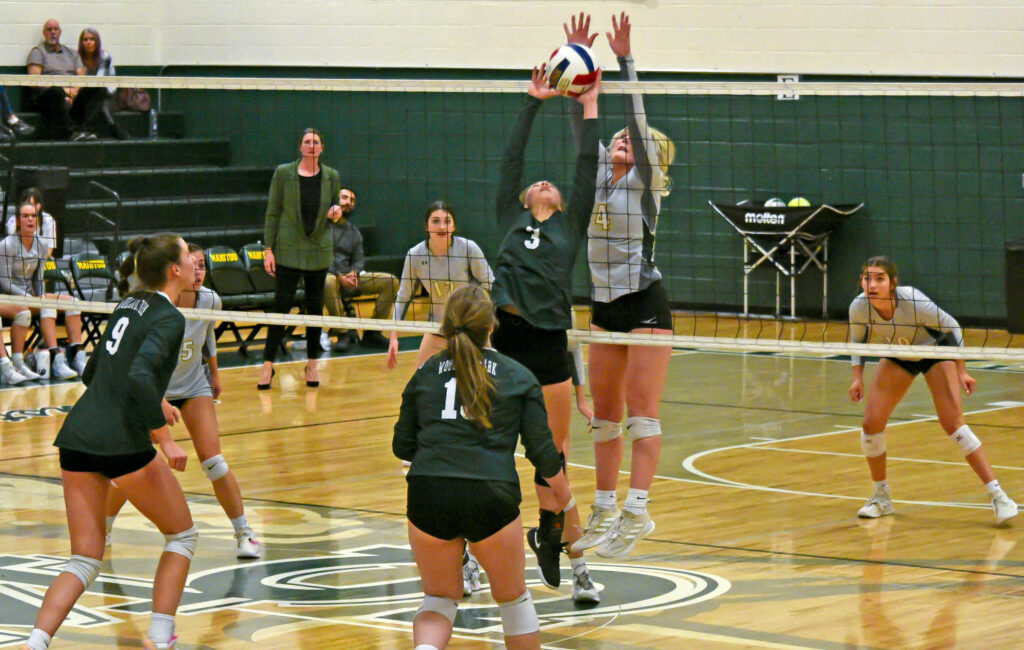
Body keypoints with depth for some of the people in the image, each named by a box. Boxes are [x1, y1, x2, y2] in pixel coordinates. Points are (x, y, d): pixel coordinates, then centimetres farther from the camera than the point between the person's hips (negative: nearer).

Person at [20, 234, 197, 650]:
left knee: (85, 561, 9)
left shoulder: (128, 306, 17)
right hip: (122, 443, -7)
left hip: (77, 435, 7)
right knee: (182, 536, 14)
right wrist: (165, 439, -20)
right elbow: (139, 376, -23)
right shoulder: (168, 318, -7)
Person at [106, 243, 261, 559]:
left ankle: (244, 534, -1)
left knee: (213, 461, -12)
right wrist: (160, 402, -44)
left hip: (195, 387, 2)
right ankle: (102, 527, 24)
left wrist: (214, 372, 21)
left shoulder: (210, 301, -16)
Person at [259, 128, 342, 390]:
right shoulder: (283, 173, -2)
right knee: (281, 306, -5)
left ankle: (312, 364, 18)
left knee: (315, 307, 7)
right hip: (289, 250, -2)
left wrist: (336, 212, -9)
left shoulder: (331, 177, 5)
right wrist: (269, 249, -6)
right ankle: (268, 364, 2)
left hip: (319, 250, 3)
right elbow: (272, 213, -1)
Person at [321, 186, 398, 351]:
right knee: (328, 282, -44)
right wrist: (338, 276, -18)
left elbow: (359, 258, 17)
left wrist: (355, 273, -8)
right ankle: (342, 333, -32)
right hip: (327, 275, -6)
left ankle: (372, 332, -8)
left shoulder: (354, 231, 22)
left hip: (349, 278, 6)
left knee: (391, 281, -9)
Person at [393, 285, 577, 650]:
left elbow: (402, 447, 15)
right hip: (492, 495, -2)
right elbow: (541, 450, 7)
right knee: (513, 599, 20)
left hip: (428, 494, 2)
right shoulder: (518, 377, 10)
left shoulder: (426, 373, 14)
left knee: (439, 600, 18)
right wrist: (564, 498, 25)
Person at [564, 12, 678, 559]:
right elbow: (583, 122, 8)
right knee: (604, 413, 10)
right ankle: (605, 510, 16)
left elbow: (637, 118, -14)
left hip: (645, 303, -7)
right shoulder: (600, 178, 11)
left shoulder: (645, 181, -4)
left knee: (641, 410, -10)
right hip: (604, 306, 7)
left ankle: (637, 510, -15)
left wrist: (624, 59, -20)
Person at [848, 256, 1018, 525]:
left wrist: (961, 371, -14)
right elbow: (857, 340, -2)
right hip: (898, 357, 4)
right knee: (871, 424, -8)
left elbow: (952, 328, -17)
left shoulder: (915, 303, -36)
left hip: (935, 349, -4)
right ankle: (881, 498, 13)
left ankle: (998, 496, -13)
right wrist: (858, 377, -12)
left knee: (953, 424, -16)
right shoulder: (859, 308, -26)